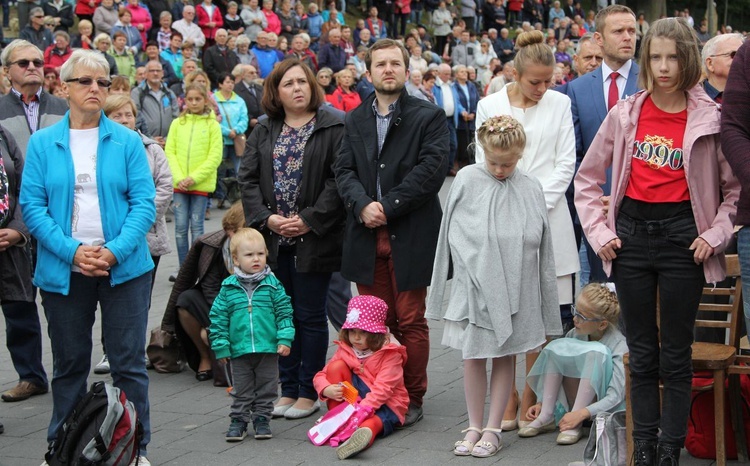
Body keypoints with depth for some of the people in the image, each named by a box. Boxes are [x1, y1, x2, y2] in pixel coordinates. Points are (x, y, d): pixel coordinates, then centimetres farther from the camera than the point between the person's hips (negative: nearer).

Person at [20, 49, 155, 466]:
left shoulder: (128, 141, 2)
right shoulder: (42, 143, 3)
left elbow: (144, 203, -2)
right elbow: (33, 206, -2)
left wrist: (114, 251, -16)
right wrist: (72, 252, -15)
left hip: (124, 268, -1)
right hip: (63, 271, 1)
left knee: (129, 363, 3)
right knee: (69, 365, 12)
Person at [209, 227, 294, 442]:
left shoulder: (272, 284, -3)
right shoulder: (228, 287, -3)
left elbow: (284, 312, 0)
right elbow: (218, 317, 1)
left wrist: (285, 339, -7)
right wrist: (221, 347, -2)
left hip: (268, 349, 0)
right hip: (239, 351, 0)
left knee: (266, 388, 11)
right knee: (241, 390, 12)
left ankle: (262, 418, 25)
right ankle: (239, 420, 23)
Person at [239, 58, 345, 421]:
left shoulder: (334, 127, -5)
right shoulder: (264, 130, 10)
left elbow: (338, 179, -12)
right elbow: (247, 177, 5)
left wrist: (310, 220, -16)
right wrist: (267, 218, -9)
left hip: (314, 238, -5)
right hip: (274, 238, 5)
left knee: (310, 316, 3)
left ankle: (308, 392, 12)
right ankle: (288, 389, 20)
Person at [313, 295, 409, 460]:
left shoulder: (390, 353, -11)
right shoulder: (346, 349, 6)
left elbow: (383, 388, -22)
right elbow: (321, 375, 2)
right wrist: (327, 390, -22)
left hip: (384, 403, -5)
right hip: (351, 400, 5)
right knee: (336, 366, -14)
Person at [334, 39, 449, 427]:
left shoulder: (429, 116, -1)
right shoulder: (355, 119, 14)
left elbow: (431, 169, -12)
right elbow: (344, 170, 7)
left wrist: (388, 207, -15)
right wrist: (362, 204, -13)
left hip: (409, 235, -4)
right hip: (366, 235, 4)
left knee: (411, 321, 2)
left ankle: (412, 398, 12)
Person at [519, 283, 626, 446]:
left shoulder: (620, 346, -18)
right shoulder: (574, 335, -1)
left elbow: (615, 397, -25)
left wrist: (580, 414, -35)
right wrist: (541, 403, -5)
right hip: (574, 404, 5)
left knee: (596, 351, -29)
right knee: (557, 346, -12)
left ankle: (576, 425, -29)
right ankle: (546, 416, -19)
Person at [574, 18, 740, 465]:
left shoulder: (710, 118, -4)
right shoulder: (625, 114, 3)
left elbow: (736, 186, 3)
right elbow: (588, 178, 11)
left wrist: (715, 235, -7)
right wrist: (599, 231, 2)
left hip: (681, 237, -2)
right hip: (631, 234, 3)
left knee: (675, 356, 3)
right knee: (642, 354, 10)